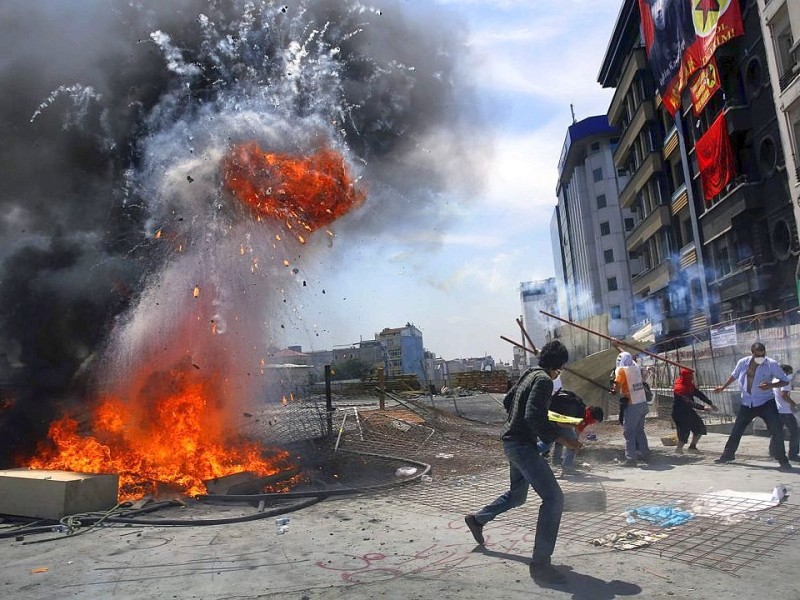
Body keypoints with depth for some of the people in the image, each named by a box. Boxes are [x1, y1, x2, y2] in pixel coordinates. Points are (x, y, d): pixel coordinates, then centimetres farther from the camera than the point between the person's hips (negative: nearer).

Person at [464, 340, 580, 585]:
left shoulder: (529, 374, 13)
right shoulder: (544, 380, -16)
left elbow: (507, 401, 24)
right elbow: (534, 416, -27)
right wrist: (563, 439, -23)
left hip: (513, 442, 10)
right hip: (522, 445, -10)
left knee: (517, 496, 27)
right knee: (553, 498, -12)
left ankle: (477, 519, 42)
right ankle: (540, 563, -11)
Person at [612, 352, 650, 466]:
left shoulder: (621, 370, -13)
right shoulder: (636, 367, 5)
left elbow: (617, 388, -19)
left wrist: (614, 391, 1)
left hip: (633, 405, -7)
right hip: (643, 403, 7)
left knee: (628, 431, -3)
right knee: (639, 430, 21)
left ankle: (630, 458, -6)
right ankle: (644, 453, 31)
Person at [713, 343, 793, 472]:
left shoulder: (772, 364, -14)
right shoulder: (743, 363, -4)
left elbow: (785, 381, -10)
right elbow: (734, 376, 16)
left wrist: (771, 385, -27)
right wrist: (723, 386, 16)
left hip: (766, 403, -3)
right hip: (747, 404, 3)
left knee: (777, 431, -12)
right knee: (736, 430, 10)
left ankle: (783, 461, 2)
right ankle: (728, 455, 26)